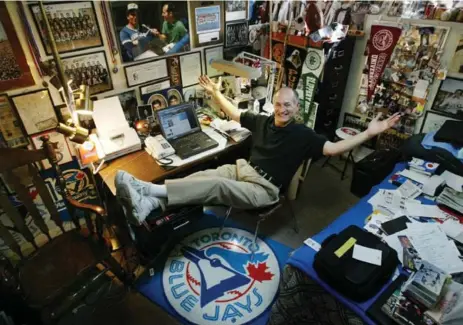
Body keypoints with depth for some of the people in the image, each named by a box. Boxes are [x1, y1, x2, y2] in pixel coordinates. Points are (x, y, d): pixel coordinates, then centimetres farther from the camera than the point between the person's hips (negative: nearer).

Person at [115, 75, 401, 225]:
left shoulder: (303, 135, -3)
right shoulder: (263, 121, 11)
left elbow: (334, 148, -10)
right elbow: (235, 113, 22)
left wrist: (370, 133, -17)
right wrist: (216, 93, 24)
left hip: (264, 188, -6)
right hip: (242, 169, 6)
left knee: (214, 186, -30)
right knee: (205, 176, -21)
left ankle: (150, 190, -39)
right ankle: (150, 202, -36)